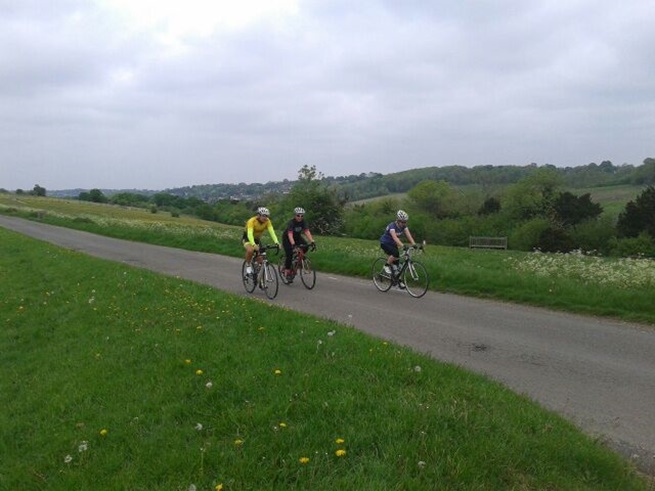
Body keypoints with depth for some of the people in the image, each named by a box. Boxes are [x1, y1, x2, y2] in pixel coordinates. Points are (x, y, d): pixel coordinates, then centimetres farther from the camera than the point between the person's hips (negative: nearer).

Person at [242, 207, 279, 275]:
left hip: (257, 238, 5)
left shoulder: (267, 221, -20)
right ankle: (248, 266, -12)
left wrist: (276, 242, -46)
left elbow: (272, 232, -30)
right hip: (247, 238, -4)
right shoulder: (252, 221, -32)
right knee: (250, 250, -34)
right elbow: (249, 234, -43)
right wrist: (253, 245, -59)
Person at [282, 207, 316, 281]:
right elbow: (290, 234, -43)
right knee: (289, 254, -18)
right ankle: (287, 271, -4)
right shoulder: (291, 222, -31)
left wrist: (312, 242, -44)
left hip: (297, 237, 4)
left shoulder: (303, 222, -18)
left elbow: (307, 232, -29)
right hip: (287, 238, -4)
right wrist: (293, 244, -59)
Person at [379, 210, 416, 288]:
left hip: (393, 244, 7)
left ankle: (398, 280, 11)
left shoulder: (404, 226, -10)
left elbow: (409, 235, -20)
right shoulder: (392, 226, -30)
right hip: (385, 243, -7)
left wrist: (414, 244, -36)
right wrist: (402, 246, -57)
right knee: (396, 254, -32)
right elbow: (395, 237, -44)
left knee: (396, 262, 1)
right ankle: (387, 266, -9)